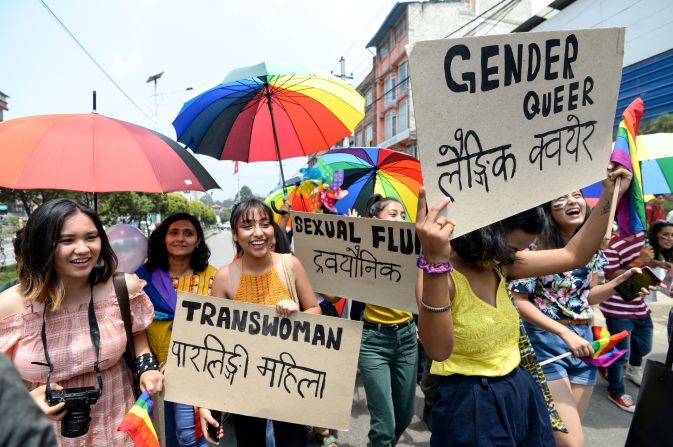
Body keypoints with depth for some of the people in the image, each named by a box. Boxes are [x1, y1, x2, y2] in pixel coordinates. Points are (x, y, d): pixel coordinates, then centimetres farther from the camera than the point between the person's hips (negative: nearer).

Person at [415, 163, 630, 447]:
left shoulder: (500, 265, -1)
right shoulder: (439, 274, -23)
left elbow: (574, 255, 7)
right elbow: (438, 350, -40)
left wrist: (609, 196, 1)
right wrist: (436, 263, -51)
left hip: (520, 391, 8)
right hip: (471, 403, -7)